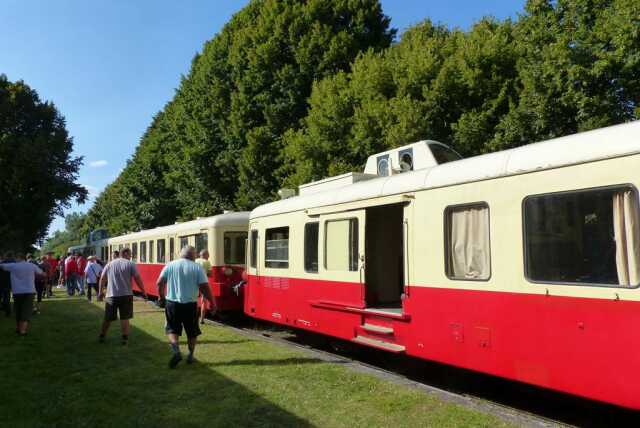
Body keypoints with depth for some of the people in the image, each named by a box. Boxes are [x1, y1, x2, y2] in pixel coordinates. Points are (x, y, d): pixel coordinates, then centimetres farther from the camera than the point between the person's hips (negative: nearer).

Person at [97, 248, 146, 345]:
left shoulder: (109, 264, 9)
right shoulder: (130, 264, -3)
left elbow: (102, 279, 11)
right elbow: (138, 279, -7)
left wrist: (101, 292, 20)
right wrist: (143, 291, 0)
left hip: (111, 295, 3)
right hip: (125, 295, -3)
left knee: (108, 318, 15)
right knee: (125, 318, 4)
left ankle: (102, 337, 24)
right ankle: (125, 338, 4)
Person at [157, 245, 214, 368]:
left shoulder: (170, 265, 2)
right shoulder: (197, 268, -5)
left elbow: (159, 283, 0)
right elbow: (205, 287, -10)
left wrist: (162, 297, 15)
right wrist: (212, 302, 0)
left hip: (172, 303, 1)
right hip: (190, 305, -1)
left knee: (172, 329, 14)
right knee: (192, 332, 17)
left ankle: (176, 351, -7)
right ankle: (190, 356, 23)